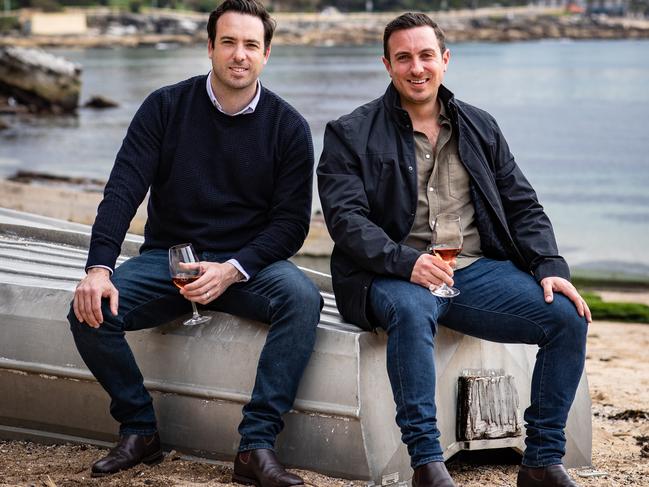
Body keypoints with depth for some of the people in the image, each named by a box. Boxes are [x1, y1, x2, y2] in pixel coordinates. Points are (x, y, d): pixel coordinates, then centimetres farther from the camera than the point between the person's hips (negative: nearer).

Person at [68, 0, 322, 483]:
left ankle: (257, 445, -27)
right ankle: (139, 429, -3)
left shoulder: (288, 126, -2)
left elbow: (292, 221, -5)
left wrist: (232, 269, -22)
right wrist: (99, 267, -26)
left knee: (302, 297, -32)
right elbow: (123, 190, -10)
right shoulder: (166, 107, -2)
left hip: (248, 263, -1)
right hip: (166, 257, 1)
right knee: (89, 310, -24)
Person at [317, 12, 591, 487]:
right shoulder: (351, 135, 3)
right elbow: (345, 217, -9)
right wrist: (407, 262, -25)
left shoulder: (480, 127, 16)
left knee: (568, 316, -16)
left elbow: (523, 207, 15)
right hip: (394, 275, -4)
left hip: (477, 269, 4)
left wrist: (550, 267, -3)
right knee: (411, 310, -39)